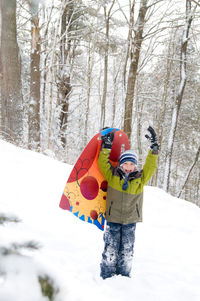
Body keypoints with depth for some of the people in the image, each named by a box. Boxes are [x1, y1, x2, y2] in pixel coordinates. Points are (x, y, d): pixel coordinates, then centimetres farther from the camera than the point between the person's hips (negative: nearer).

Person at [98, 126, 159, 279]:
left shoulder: (140, 179, 4)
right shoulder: (112, 176, 0)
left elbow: (151, 167, -2)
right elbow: (103, 163, -5)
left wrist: (154, 148, -11)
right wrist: (106, 146, -12)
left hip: (130, 221, 2)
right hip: (113, 220, -1)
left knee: (127, 252, 7)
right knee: (110, 250, 0)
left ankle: (123, 277, 21)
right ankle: (107, 277, 14)